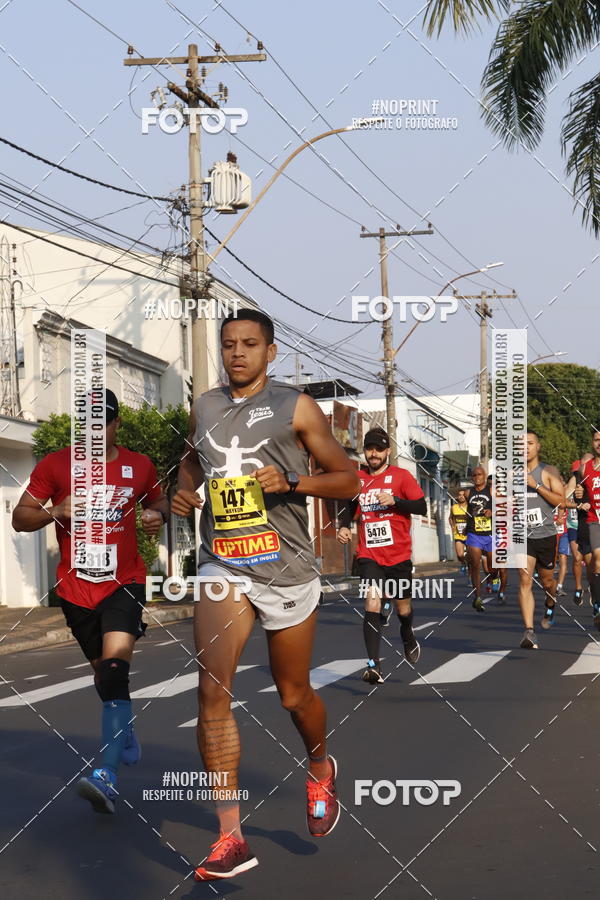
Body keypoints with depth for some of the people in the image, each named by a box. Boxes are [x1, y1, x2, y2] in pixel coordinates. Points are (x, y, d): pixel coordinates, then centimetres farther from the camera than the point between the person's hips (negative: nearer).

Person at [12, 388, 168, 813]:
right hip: (76, 588, 2)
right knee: (105, 671, 14)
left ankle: (108, 776, -28)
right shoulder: (55, 466, 0)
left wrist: (158, 515, -2)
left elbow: (160, 499, 22)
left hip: (124, 583, -2)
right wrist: (56, 511, -19)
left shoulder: (139, 466, 4)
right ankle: (125, 732, 46)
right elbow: (20, 518, 0)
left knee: (115, 666, -21)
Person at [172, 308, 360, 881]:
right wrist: (183, 490, 10)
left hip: (286, 567, -2)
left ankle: (319, 766, 46)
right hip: (223, 565, 2)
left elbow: (349, 479, 0)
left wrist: (292, 481, -17)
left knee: (293, 695, 11)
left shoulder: (295, 407, -1)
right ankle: (230, 838, -15)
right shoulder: (204, 408, 11)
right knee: (213, 689, -16)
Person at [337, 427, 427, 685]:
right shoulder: (357, 478, 7)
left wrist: (394, 501, -20)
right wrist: (344, 527, 4)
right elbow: (350, 505, 22)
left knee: (403, 607, 13)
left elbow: (422, 507, -6)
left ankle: (408, 639, 49)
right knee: (372, 605, -17)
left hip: (399, 555, -1)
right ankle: (374, 665, -23)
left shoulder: (401, 476, -2)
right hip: (369, 555, 1)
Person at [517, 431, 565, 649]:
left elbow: (561, 502, -12)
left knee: (547, 579, 16)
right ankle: (529, 631, -19)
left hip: (546, 535, -1)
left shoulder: (549, 472, -3)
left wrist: (536, 485, -19)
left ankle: (550, 606, 51)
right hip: (523, 535, 1)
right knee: (525, 580, -13)